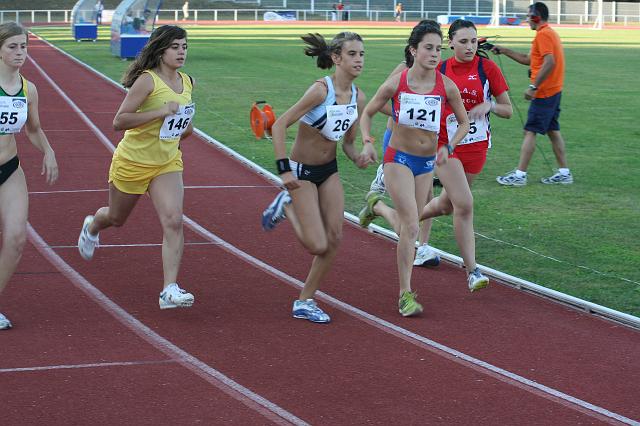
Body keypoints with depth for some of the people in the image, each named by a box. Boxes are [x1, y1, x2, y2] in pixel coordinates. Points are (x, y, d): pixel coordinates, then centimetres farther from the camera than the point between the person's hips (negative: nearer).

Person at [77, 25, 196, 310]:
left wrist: (185, 129, 5)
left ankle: (170, 290, -18)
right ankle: (92, 227, 57)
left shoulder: (187, 83, 2)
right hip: (133, 161, -4)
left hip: (168, 163, 4)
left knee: (173, 221, -17)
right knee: (116, 218, 19)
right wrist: (160, 112, -31)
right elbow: (119, 121, -26)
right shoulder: (147, 80, -20)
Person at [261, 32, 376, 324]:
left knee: (334, 239, 0)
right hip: (302, 171, -7)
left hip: (329, 170, 7)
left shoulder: (358, 97, -2)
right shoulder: (321, 90, -24)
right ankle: (286, 206, 18)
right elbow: (280, 125, -23)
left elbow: (348, 141, 10)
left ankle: (305, 302, 15)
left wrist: (358, 157, -12)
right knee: (318, 245, -10)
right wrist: (284, 168, -27)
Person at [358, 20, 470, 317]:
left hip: (427, 162, 4)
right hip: (398, 159, -4)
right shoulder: (396, 83, -11)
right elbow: (367, 113, 3)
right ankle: (405, 295, -3)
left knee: (405, 227, 14)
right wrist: (366, 140, -13)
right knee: (411, 227, -14)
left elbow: (464, 122, 7)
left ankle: (378, 206, 49)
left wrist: (448, 147, -7)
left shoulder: (447, 86, -8)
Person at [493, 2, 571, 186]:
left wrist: (533, 86, -25)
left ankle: (520, 175, -7)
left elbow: (550, 62, -25)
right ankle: (564, 173, 14)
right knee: (553, 131, 13)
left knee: (530, 132, -7)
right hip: (554, 91, 10)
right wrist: (504, 51, 23)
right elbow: (528, 59, 26)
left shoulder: (543, 34, -14)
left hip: (544, 93, -10)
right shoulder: (550, 33, 18)